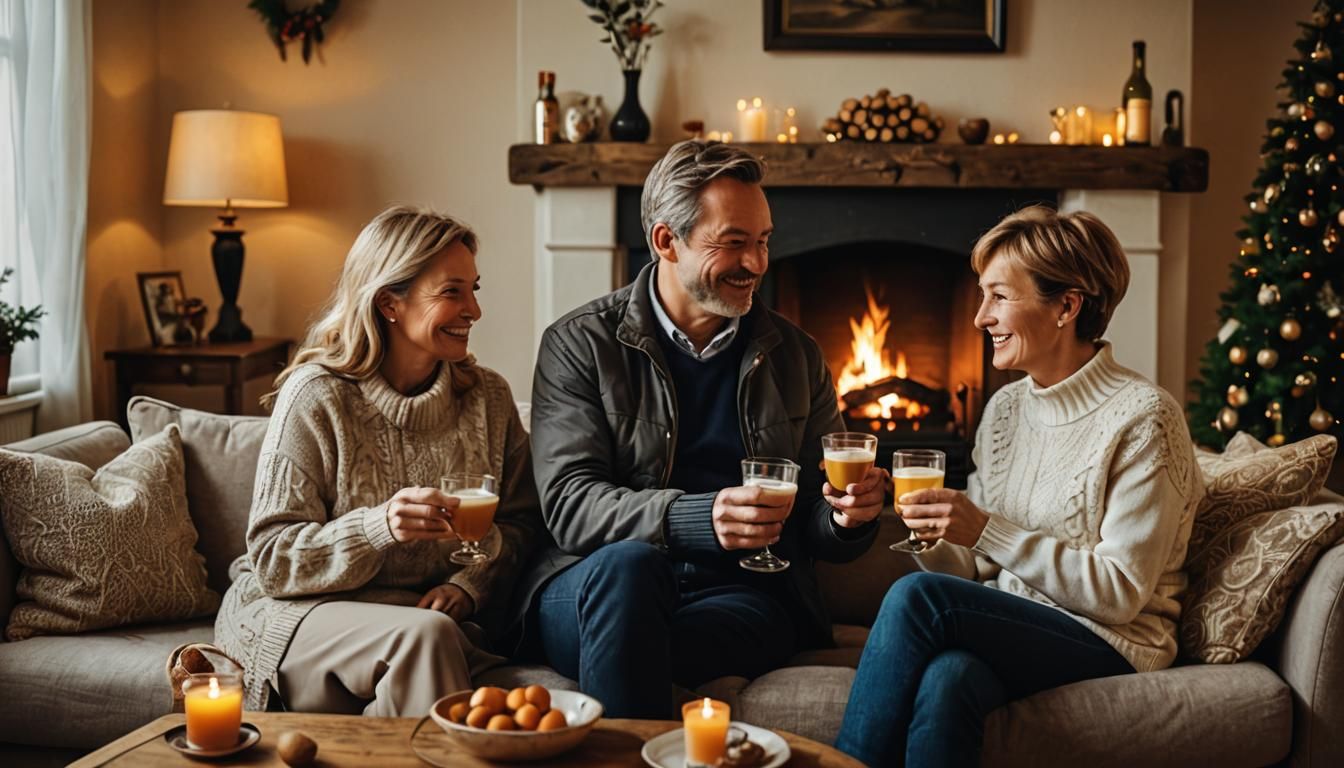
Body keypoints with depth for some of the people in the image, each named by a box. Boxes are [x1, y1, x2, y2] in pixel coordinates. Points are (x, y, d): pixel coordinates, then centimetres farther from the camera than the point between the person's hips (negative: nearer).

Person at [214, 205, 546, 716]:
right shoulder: (315, 396, -8)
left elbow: (522, 522, 9)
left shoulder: (488, 397, 6)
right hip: (299, 609, -3)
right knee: (426, 635, -33)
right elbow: (273, 559, -11)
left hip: (428, 611, 4)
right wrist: (378, 527, -27)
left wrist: (469, 585, -11)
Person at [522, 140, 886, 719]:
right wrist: (697, 518, -23)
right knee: (628, 564, -36)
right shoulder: (580, 344, 5)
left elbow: (814, 529, 20)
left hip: (742, 599, 0)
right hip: (597, 588, 0)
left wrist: (845, 517, -6)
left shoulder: (795, 356, 17)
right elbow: (569, 503, -7)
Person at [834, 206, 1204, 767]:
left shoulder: (1143, 418, -9)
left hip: (1113, 646, -5)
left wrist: (988, 530, -19)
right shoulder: (1005, 408, 12)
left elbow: (1121, 592, -14)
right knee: (948, 677, -34)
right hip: (1012, 626, 5)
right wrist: (937, 533, -10)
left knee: (915, 596, -27)